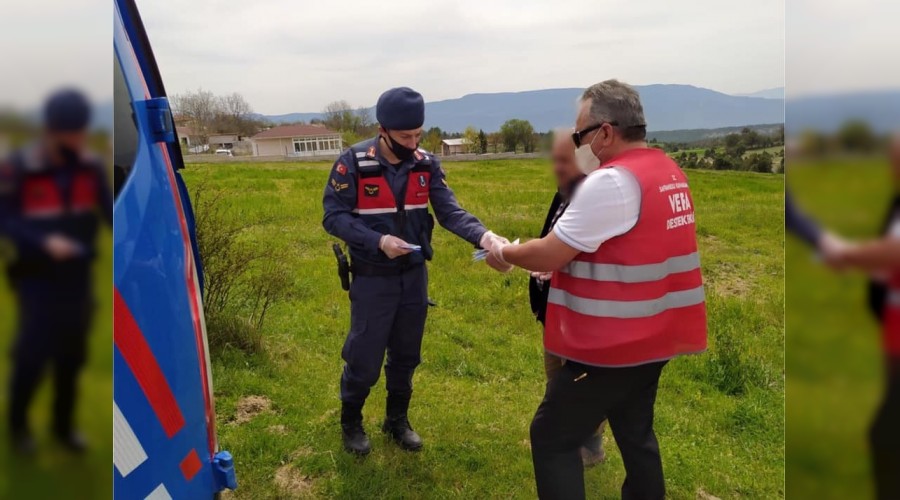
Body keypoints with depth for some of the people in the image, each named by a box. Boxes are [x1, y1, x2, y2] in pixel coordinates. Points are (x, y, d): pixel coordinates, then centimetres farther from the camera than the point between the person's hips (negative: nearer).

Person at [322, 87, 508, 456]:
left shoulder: (427, 164, -4)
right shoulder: (353, 163, -15)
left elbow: (450, 211, -10)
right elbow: (333, 217, -14)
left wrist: (483, 236, -29)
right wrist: (378, 240, -27)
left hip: (414, 276, 4)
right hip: (372, 279, -4)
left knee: (406, 355, 16)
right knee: (364, 358, 6)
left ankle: (397, 420, 37)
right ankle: (350, 422, 31)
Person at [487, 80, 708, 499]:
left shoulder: (611, 182, -21)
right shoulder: (669, 173, 8)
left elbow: (548, 255, -19)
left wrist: (503, 252, -1)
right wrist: (562, 260, 10)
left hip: (613, 344, -9)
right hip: (653, 335, 9)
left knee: (552, 437, 3)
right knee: (635, 434, 22)